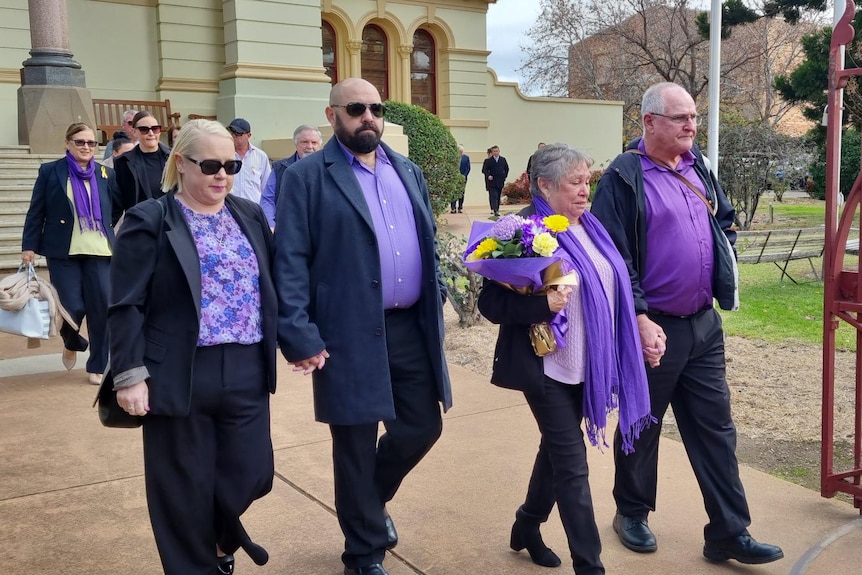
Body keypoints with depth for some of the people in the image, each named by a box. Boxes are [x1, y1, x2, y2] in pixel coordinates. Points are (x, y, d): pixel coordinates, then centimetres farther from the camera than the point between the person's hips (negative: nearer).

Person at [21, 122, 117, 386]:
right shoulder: (50, 171, 3)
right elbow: (35, 212, 3)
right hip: (63, 252, -2)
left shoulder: (106, 173, 9)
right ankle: (72, 344, 31)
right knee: (73, 307, -4)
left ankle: (97, 367, 14)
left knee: (102, 309, -1)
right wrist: (29, 246, -2)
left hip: (99, 252, 2)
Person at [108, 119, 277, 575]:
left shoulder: (251, 216, 11)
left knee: (251, 473, 9)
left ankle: (221, 532, 41)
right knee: (184, 488, 7)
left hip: (246, 372, 4)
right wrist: (130, 375, -12)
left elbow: (272, 286, 15)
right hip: (178, 376, -4)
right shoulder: (150, 221, -4)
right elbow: (126, 306, -7)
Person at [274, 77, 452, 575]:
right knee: (356, 447, 7)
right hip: (350, 335, -5)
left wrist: (437, 297, 11)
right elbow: (290, 262, -11)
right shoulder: (307, 176, -6)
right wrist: (299, 336, -17)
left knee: (423, 427, 14)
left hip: (413, 327, 6)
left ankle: (373, 499, 43)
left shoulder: (409, 172, 14)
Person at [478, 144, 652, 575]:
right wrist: (542, 304, -29)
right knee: (573, 466, -2)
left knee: (557, 449, 21)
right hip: (548, 367, -8)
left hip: (586, 364, 8)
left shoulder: (590, 228, 8)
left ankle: (527, 528, 41)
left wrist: (611, 359, 16)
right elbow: (490, 302, -15)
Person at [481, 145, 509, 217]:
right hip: (492, 182, -4)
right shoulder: (488, 161, -3)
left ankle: (497, 209, 19)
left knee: (498, 197, 10)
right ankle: (495, 211, -19)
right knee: (493, 196, -12)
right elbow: (484, 170, -4)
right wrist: (488, 176, -20)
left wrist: (504, 177, 9)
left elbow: (506, 169, 19)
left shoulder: (503, 160, 8)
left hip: (500, 182, 4)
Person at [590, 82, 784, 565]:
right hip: (654, 327, -6)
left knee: (715, 427, 9)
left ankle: (729, 533, 19)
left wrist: (722, 271, 9)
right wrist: (641, 319, -21)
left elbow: (726, 221, 23)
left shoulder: (698, 168, 9)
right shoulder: (624, 178, -13)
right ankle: (632, 513, 31)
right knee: (642, 427, 10)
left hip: (704, 325, 6)